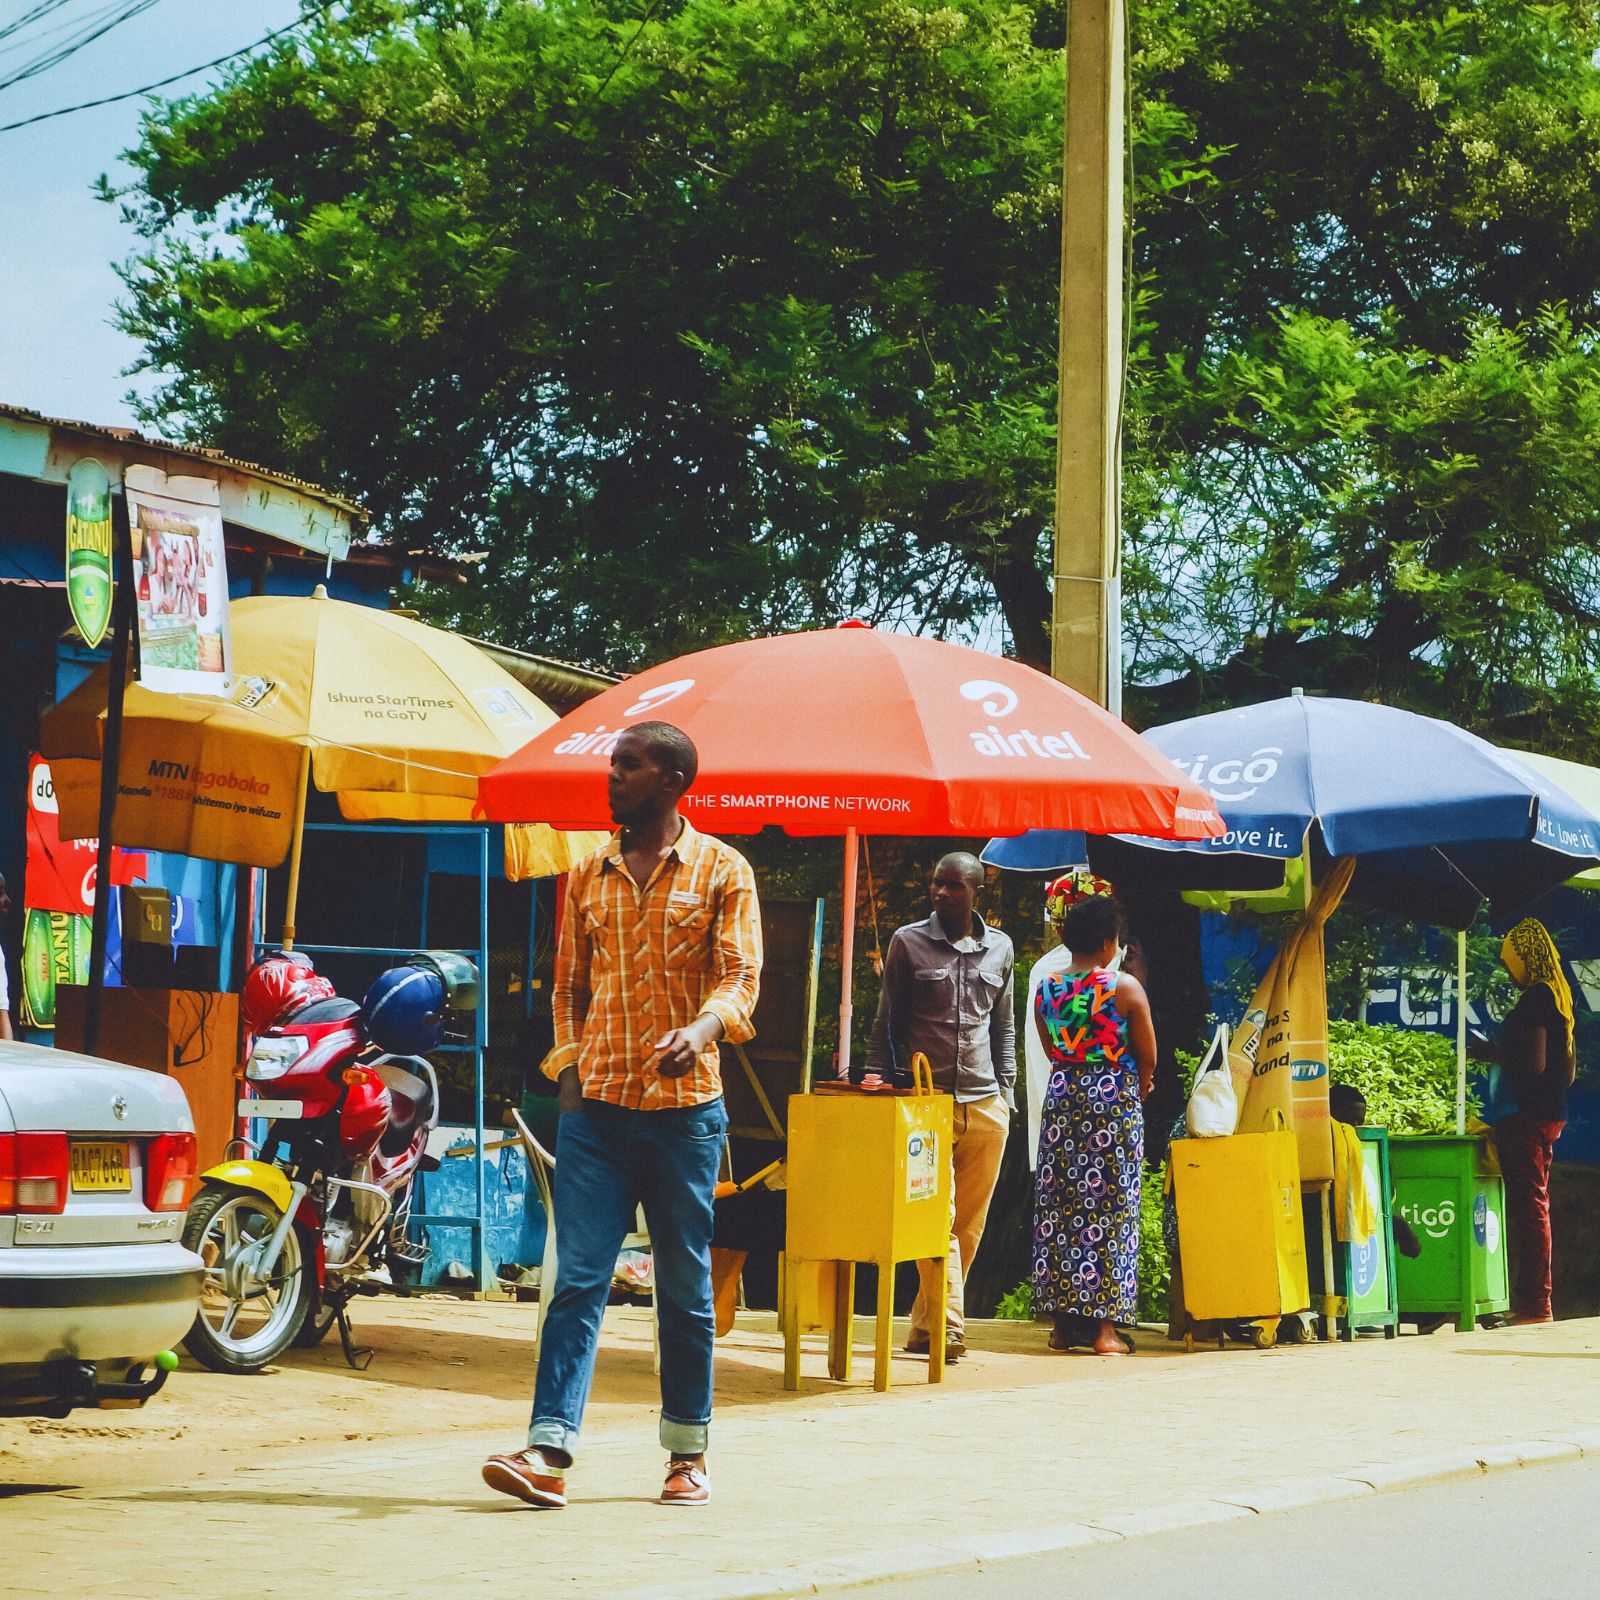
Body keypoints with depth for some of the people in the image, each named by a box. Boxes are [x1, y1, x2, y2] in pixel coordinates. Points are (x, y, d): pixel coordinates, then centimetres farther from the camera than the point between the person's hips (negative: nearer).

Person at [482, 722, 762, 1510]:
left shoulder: (721, 870, 2)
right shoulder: (588, 875, 14)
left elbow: (740, 976, -7)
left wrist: (703, 1028, -27)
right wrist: (567, 1062, 5)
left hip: (684, 1105, -2)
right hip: (595, 1105, 2)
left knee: (685, 1288, 7)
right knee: (578, 1278, -7)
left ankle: (687, 1456, 17)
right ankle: (548, 1452, -14)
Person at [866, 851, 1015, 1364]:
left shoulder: (999, 948, 12)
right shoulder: (908, 942, 4)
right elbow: (888, 1023, 7)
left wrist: (1007, 1092, 12)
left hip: (985, 1105, 3)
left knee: (969, 1226, 3)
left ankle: (925, 1326, 13)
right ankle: (948, 1326, -13)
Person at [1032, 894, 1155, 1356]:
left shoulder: (1046, 989, 5)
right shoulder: (1125, 988, -8)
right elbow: (1148, 1057, -2)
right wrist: (1139, 1085, 18)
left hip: (1061, 1094, 4)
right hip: (1114, 1097, -4)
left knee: (1057, 1204, 8)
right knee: (1109, 1207, -1)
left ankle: (1062, 1324, 10)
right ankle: (1106, 1326, -3)